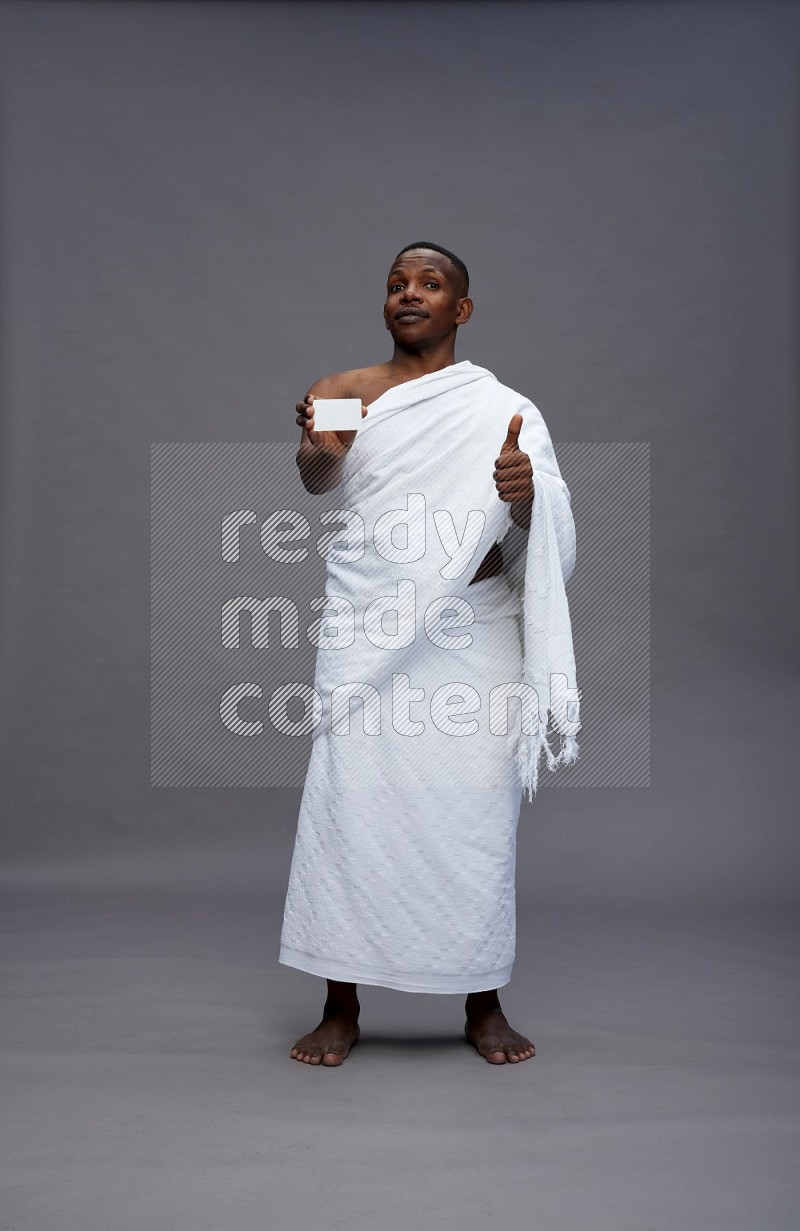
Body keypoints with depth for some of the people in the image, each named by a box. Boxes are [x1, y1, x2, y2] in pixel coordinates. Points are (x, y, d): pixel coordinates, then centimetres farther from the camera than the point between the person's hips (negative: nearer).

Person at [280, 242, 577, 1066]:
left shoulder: (504, 408, 6)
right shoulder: (343, 393, 7)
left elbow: (543, 530, -2)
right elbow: (318, 480, -10)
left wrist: (524, 496, -26)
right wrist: (318, 451, -34)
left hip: (475, 633, 0)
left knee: (478, 812, 2)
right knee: (347, 807, -4)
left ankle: (483, 1005, 17)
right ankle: (341, 1007, 9)